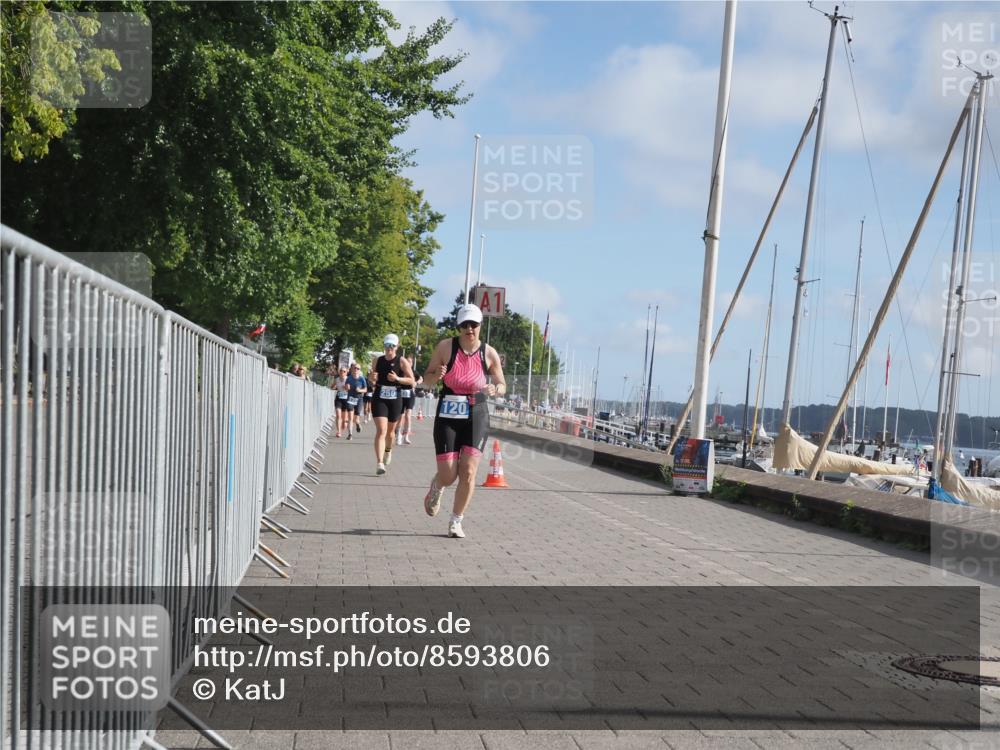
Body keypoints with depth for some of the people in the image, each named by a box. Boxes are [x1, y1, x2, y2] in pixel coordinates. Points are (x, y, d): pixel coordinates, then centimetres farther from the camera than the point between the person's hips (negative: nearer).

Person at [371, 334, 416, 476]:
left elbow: (412, 380, -5)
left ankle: (388, 451, 49)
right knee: (381, 430, -15)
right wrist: (372, 381, -7)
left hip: (395, 400, 0)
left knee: (390, 431, 16)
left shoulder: (402, 362, -2)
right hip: (379, 399, 0)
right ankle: (379, 463, -22)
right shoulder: (377, 361, 5)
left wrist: (397, 379, -20)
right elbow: (372, 382, 17)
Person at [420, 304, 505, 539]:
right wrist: (436, 376, -19)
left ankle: (456, 522, 9)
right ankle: (436, 489, 35)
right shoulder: (445, 347, -4)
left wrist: (494, 389, -14)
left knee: (468, 472, -8)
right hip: (448, 416, -1)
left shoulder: (489, 353, 0)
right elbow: (426, 380, 4)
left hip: (476, 416, 1)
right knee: (448, 476, -3)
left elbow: (502, 386, 9)